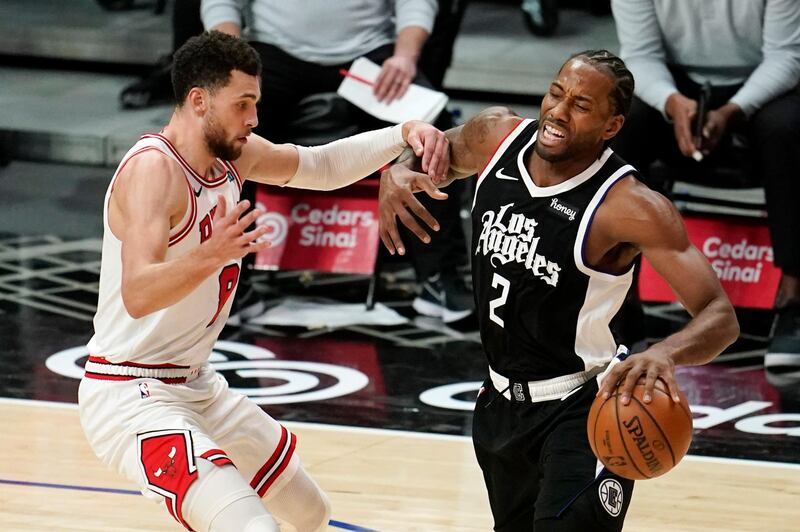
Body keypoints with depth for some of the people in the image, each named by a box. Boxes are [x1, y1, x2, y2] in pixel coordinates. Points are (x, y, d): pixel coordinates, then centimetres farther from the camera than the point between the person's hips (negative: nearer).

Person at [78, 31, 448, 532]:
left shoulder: (235, 153, 3)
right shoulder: (152, 169, -23)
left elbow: (323, 166, 18)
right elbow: (137, 295, -35)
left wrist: (404, 134, 3)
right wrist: (209, 256, -52)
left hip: (199, 387, 10)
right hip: (132, 394, -10)